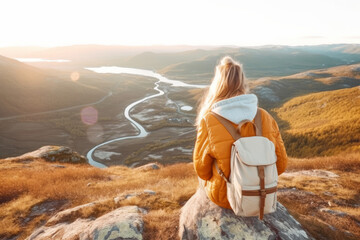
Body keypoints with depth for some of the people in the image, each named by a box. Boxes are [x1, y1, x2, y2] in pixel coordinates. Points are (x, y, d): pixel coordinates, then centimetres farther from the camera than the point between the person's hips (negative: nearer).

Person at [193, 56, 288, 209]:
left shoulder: (208, 122, -23)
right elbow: (281, 164, -6)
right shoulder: (265, 117, -15)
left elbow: (202, 170, -11)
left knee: (203, 176, 31)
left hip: (224, 197, -2)